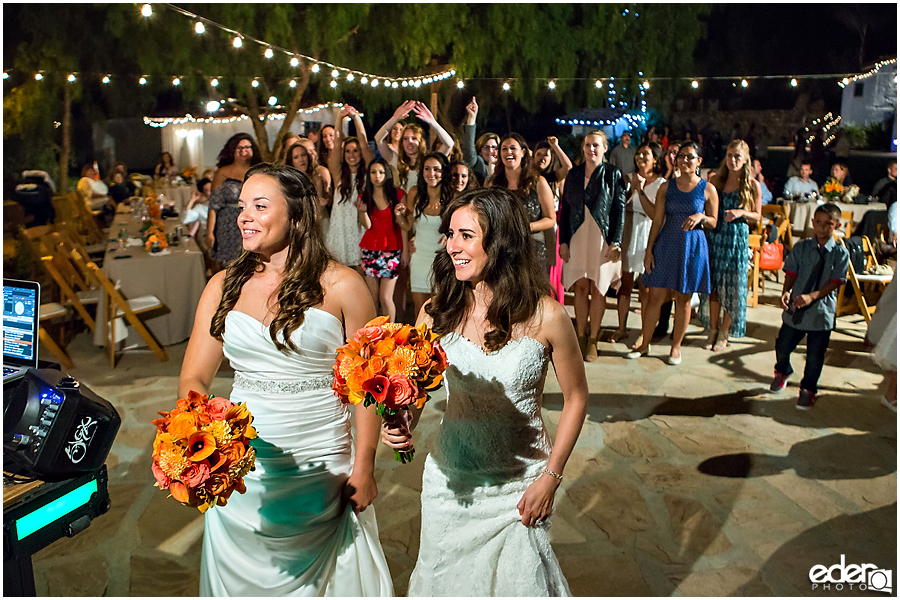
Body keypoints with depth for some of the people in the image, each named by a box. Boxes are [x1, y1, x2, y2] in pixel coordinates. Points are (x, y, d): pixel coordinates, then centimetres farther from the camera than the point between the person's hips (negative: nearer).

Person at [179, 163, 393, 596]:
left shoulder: (340, 285, -7)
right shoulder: (223, 286, 4)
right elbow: (193, 379, 5)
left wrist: (363, 468, -8)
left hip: (321, 471, -3)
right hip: (241, 471, 4)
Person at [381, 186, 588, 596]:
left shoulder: (545, 316, -16)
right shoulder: (438, 310, -9)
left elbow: (576, 397, -5)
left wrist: (551, 476, -7)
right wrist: (399, 424, -20)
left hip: (519, 482, -2)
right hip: (451, 477, 3)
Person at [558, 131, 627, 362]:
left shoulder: (613, 174, 2)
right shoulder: (574, 174, 10)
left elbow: (620, 210, -1)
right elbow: (565, 208, 10)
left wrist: (616, 242, -8)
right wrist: (563, 241, 3)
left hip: (602, 239, -2)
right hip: (578, 238, 3)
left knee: (598, 289, 1)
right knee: (581, 288, 4)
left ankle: (593, 339, 11)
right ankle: (580, 336, 13)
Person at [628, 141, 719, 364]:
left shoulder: (708, 190, 1)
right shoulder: (666, 187, 4)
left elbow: (713, 222, 6)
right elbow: (657, 221, 4)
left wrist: (700, 216, -16)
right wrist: (649, 250, -1)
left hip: (692, 247, -1)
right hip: (666, 245, 1)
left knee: (683, 299, 7)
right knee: (655, 297, 2)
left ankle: (676, 346, 21)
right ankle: (644, 343, 16)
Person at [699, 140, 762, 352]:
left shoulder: (753, 185, -2)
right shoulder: (717, 180, 6)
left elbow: (757, 216, 3)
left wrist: (742, 213, -15)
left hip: (738, 239, -2)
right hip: (716, 236, 2)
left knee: (732, 287, 2)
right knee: (713, 284, 4)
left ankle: (724, 334, 15)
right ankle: (713, 330, 17)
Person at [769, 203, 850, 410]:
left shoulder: (840, 253, -6)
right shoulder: (801, 247, -1)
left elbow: (835, 282, -11)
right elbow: (791, 272, -1)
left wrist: (812, 296, -24)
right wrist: (786, 291, -20)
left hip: (822, 311, -2)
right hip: (795, 308, 2)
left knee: (815, 356, 6)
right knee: (782, 346, 14)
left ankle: (808, 389, 28)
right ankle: (782, 372, 46)